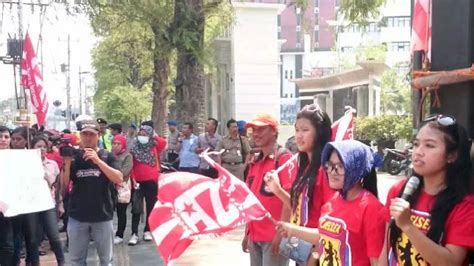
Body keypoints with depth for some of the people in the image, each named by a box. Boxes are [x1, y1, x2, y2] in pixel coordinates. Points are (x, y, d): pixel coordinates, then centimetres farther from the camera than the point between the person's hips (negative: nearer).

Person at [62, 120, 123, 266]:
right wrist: (67, 163, -14)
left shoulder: (107, 156, -1)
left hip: (103, 216, -2)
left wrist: (98, 161, -23)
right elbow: (64, 186, 0)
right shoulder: (73, 156, 3)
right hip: (77, 217, 2)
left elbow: (119, 179, -15)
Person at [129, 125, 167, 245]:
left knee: (151, 207, 8)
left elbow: (163, 142, -17)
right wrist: (133, 180, -10)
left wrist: (153, 136, -8)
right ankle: (134, 233, -1)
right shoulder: (134, 148, 0)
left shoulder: (154, 147, 4)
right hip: (138, 182, -1)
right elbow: (131, 167, -2)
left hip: (152, 181, 1)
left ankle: (147, 231, 19)